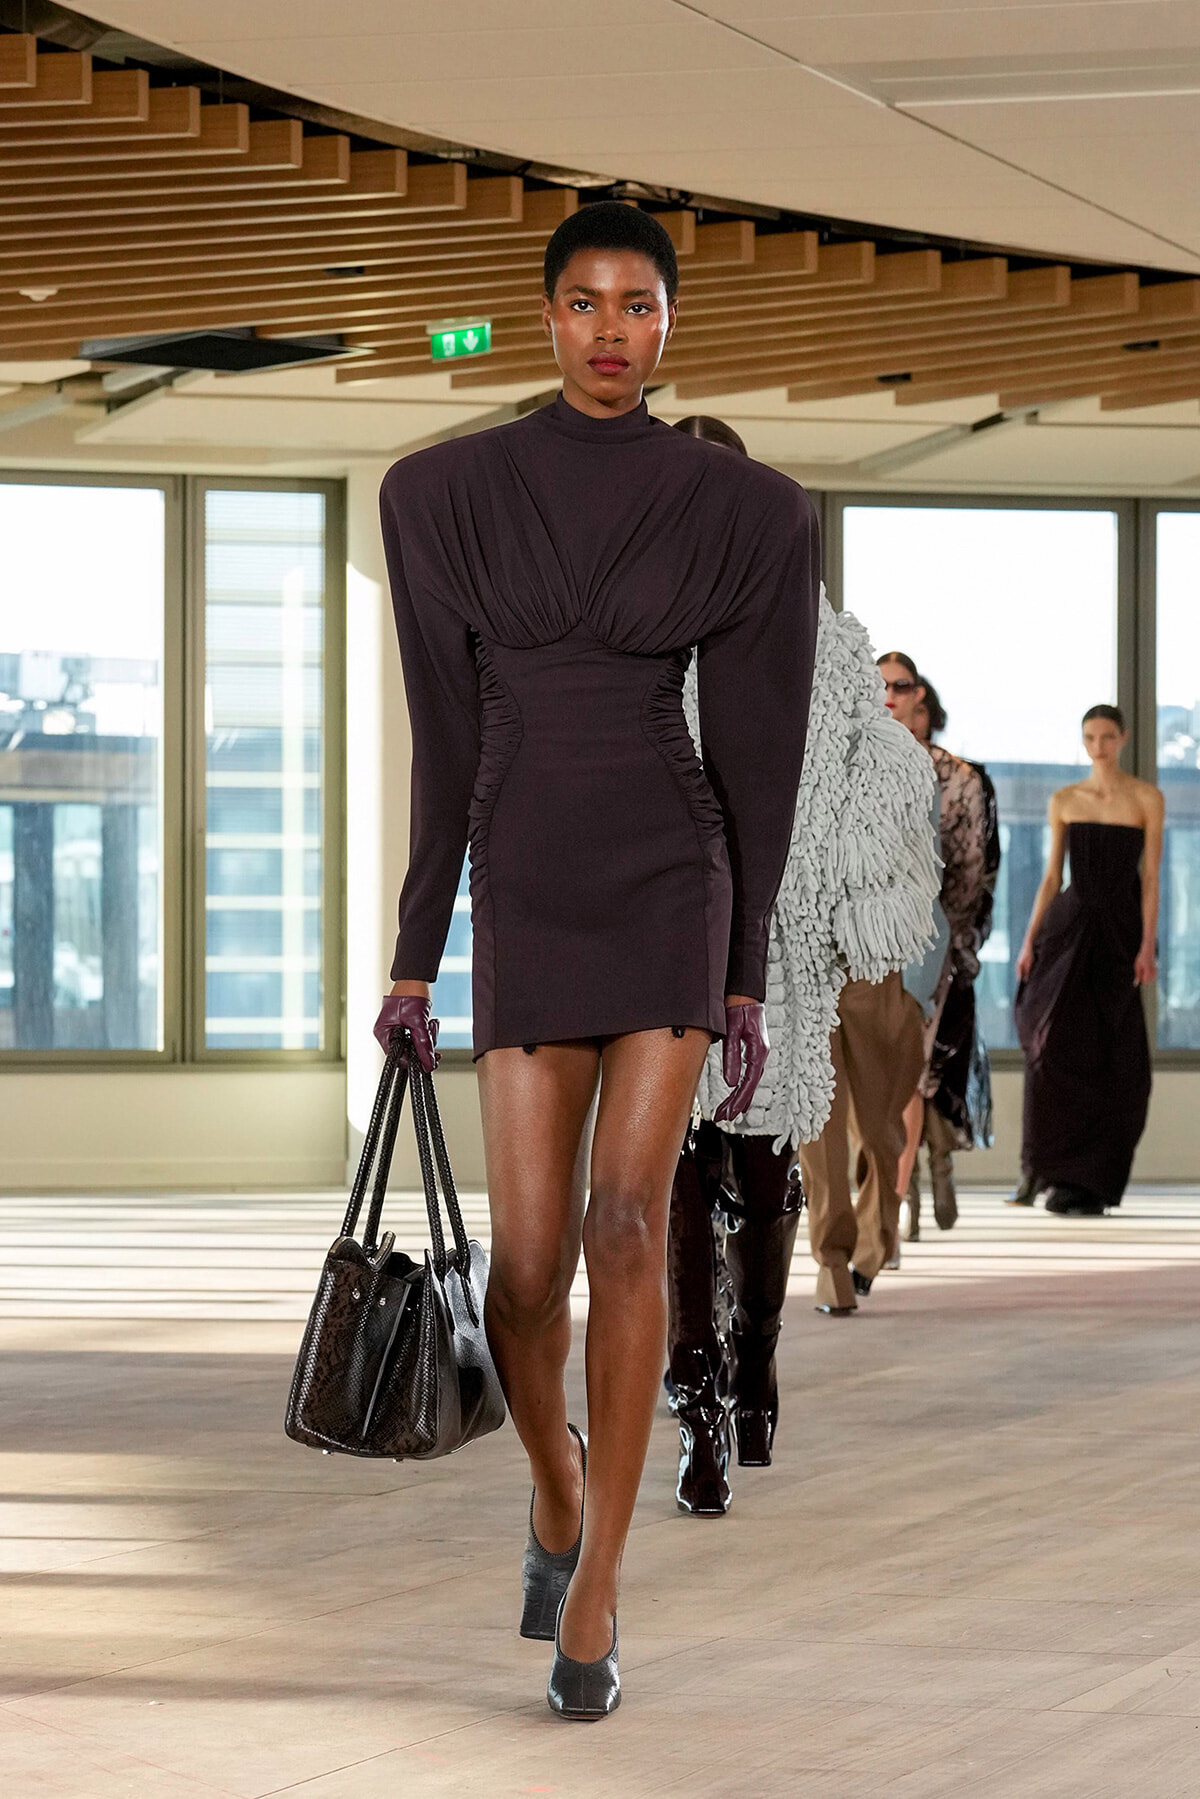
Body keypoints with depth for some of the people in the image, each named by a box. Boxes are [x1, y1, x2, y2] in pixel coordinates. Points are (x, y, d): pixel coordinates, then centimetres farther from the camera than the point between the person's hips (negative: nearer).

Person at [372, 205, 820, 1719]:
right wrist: (414, 958, 5)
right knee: (529, 1257, -3)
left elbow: (753, 749, 4)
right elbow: (446, 739, 6)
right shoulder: (448, 495, 4)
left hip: (672, 881, -1)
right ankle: (558, 1486, 31)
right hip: (527, 897, 1)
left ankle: (593, 1596, -5)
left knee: (627, 1224, -13)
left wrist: (746, 978, 4)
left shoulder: (742, 512, 1)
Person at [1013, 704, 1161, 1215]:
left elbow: (1151, 877, -2)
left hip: (1118, 930, -1)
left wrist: (1147, 946, -10)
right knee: (1054, 1044, -12)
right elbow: (1051, 875, 10)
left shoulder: (1146, 799, 1)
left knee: (1109, 1061, -1)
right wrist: (1030, 941, 2)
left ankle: (1088, 1182, 6)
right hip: (1067, 924, 1)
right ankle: (1043, 1166, 2)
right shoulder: (1064, 800, 8)